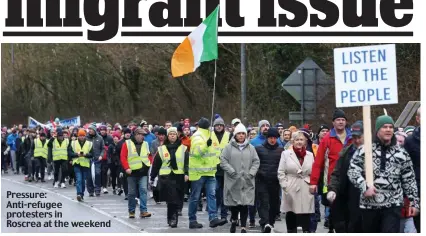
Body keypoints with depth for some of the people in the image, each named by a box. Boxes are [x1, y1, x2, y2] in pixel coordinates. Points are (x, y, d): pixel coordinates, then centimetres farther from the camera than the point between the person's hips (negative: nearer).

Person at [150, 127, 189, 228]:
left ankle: (172, 219, 14)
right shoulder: (161, 149, 10)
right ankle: (173, 218, -12)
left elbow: (187, 162, 0)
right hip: (166, 177, -1)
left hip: (179, 177, 1)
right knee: (172, 199, -13)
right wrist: (152, 177, 11)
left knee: (178, 199, 4)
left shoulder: (183, 149, 9)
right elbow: (156, 164, 12)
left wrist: (186, 173, -15)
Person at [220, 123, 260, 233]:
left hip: (247, 182, 1)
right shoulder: (229, 147, 3)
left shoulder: (250, 148, 9)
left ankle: (243, 227, -2)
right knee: (233, 202, 6)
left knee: (245, 204, -5)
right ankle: (234, 220, 33)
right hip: (233, 181, -1)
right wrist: (232, 171, -10)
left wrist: (251, 173, -4)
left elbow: (256, 162, 10)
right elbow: (223, 160, -1)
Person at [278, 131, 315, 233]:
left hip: (306, 191, 1)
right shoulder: (286, 154, 4)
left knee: (306, 218, -3)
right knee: (291, 217, 4)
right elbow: (281, 172, 1)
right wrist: (285, 186, -7)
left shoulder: (310, 155, 11)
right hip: (291, 191, -1)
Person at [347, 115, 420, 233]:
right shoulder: (364, 150, 2)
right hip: (369, 204, 1)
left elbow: (409, 180, 10)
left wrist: (414, 202, 6)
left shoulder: (401, 154, 7)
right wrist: (365, 186, -18)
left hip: (393, 205, -1)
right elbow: (352, 171, -3)